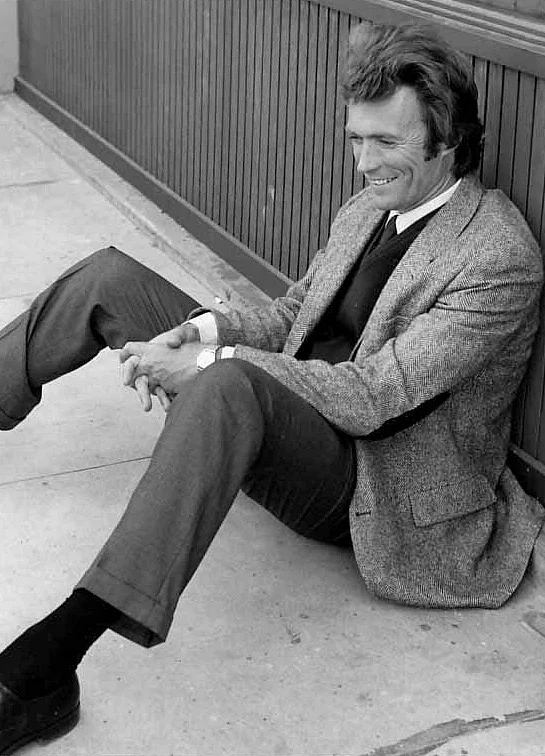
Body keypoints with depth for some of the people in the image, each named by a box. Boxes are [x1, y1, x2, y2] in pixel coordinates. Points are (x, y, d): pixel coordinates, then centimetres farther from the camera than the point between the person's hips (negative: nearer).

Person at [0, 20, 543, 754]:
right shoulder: (370, 208, 9)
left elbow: (370, 396, -24)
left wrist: (208, 363, -24)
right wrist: (205, 329, -8)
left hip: (363, 476, -9)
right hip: (283, 411, 9)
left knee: (231, 383, -43)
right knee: (108, 275, 1)